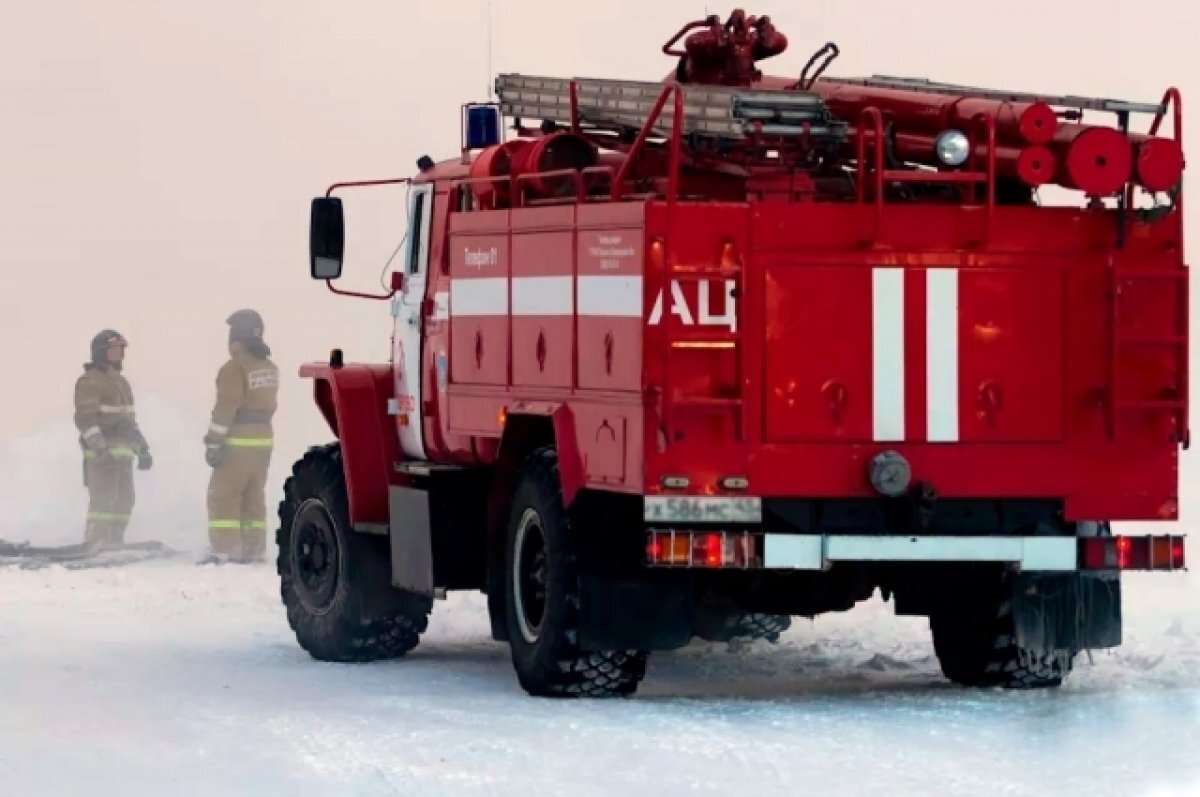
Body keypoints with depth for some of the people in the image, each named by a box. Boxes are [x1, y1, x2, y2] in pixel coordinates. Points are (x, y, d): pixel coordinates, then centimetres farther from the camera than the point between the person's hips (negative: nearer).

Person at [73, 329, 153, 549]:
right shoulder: (90, 382, -7)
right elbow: (85, 418, -16)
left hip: (122, 453, 9)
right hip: (101, 454, -9)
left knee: (124, 500, 8)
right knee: (103, 500, -14)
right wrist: (100, 448, -26)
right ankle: (96, 545, -14)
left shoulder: (121, 382, 22)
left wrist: (143, 449, 25)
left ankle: (113, 544, 14)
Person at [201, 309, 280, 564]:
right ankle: (254, 549, 12)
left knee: (223, 495, -4)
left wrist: (213, 443, -15)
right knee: (254, 496, 12)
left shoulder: (235, 368, -15)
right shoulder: (270, 368, 10)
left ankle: (224, 549, -10)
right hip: (264, 439, 8)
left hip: (239, 441, -8)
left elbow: (226, 407, -18)